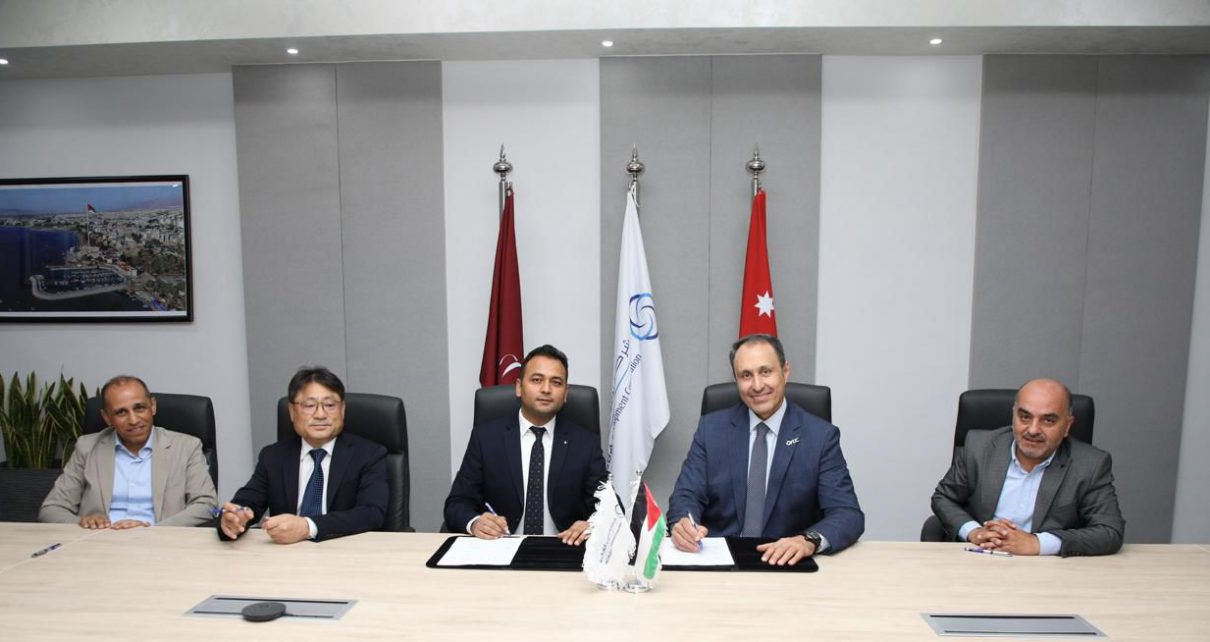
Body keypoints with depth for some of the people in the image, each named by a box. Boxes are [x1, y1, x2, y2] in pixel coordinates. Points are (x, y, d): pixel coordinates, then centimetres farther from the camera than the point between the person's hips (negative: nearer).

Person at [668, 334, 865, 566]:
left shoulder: (820, 436, -3)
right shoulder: (711, 428, 4)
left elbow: (849, 514, -8)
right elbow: (686, 495, 1)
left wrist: (809, 540, -29)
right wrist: (683, 523, -23)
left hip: (786, 562, 0)